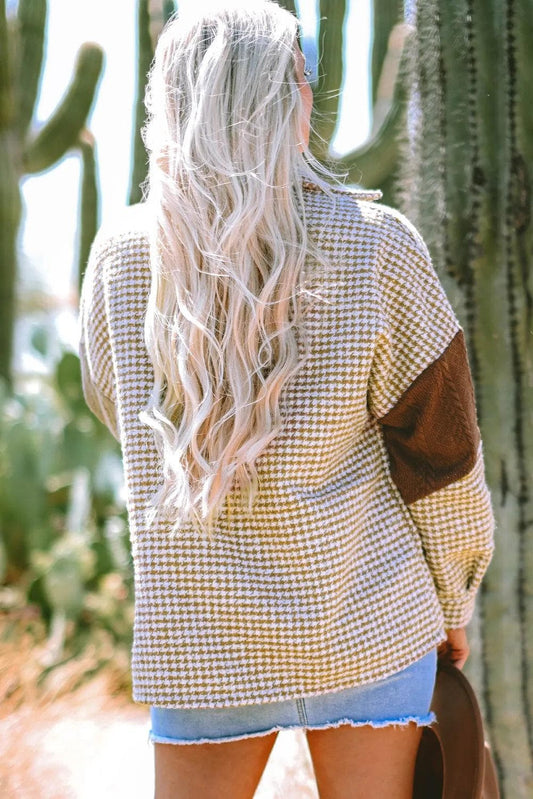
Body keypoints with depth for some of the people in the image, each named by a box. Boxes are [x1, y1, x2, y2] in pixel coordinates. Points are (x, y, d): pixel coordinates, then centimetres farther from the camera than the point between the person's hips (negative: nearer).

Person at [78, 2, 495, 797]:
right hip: (365, 618, -1)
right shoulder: (373, 245, -9)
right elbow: (439, 450, -3)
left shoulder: (123, 253, -3)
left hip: (196, 633, 2)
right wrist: (452, 600, 10)